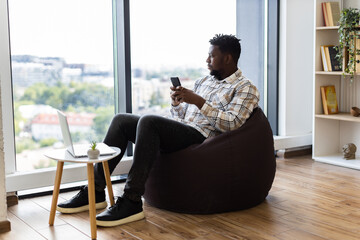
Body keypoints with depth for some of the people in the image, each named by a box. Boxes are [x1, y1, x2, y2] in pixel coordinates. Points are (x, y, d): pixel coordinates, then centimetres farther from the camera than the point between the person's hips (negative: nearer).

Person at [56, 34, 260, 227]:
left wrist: (199, 101, -17)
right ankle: (96, 191, -8)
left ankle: (132, 202, -34)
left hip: (200, 137, -8)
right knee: (121, 120, -6)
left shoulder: (246, 89, 2)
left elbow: (232, 124, -14)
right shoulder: (204, 81, 26)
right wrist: (176, 102, 3)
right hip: (179, 131, 8)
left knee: (148, 121, -32)